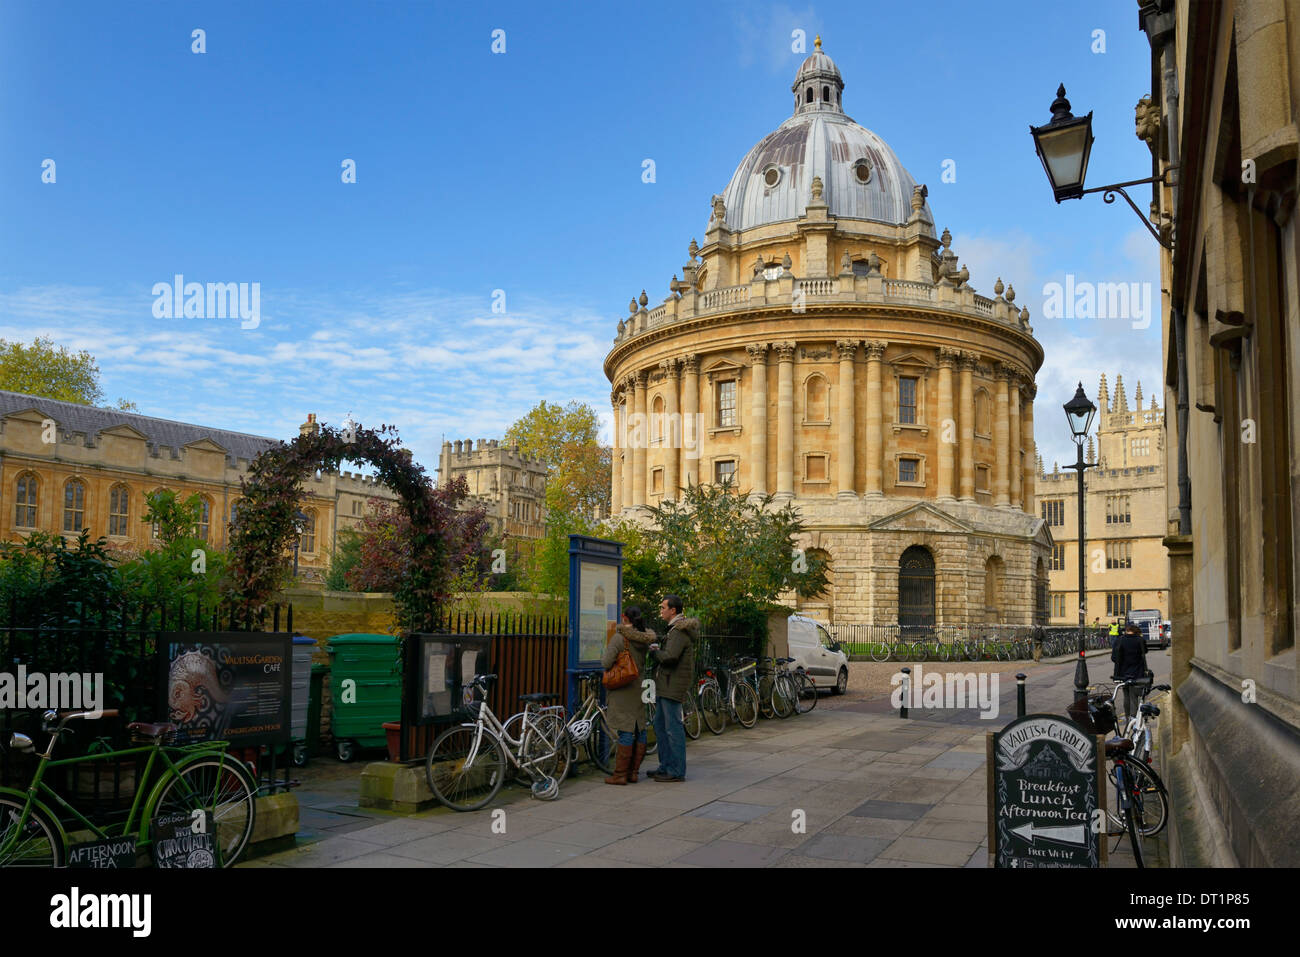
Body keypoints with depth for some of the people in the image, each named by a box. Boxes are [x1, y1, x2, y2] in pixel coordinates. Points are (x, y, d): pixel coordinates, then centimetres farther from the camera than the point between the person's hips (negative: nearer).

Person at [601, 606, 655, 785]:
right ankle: (633, 772, 18)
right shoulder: (645, 638, 5)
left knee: (625, 731, -5)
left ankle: (620, 775, 1)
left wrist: (604, 656, 2)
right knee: (640, 729, 11)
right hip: (639, 688, 6)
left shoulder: (619, 638, -15)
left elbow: (606, 663, -18)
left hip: (622, 690, -6)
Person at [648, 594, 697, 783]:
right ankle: (665, 767, 23)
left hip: (673, 685, -11)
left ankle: (677, 771, 2)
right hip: (667, 685, 11)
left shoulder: (679, 631, -16)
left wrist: (654, 652, -11)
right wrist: (657, 650, 2)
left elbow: (670, 656, -28)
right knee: (660, 725, 15)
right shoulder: (676, 628, 18)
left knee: (673, 728, -4)